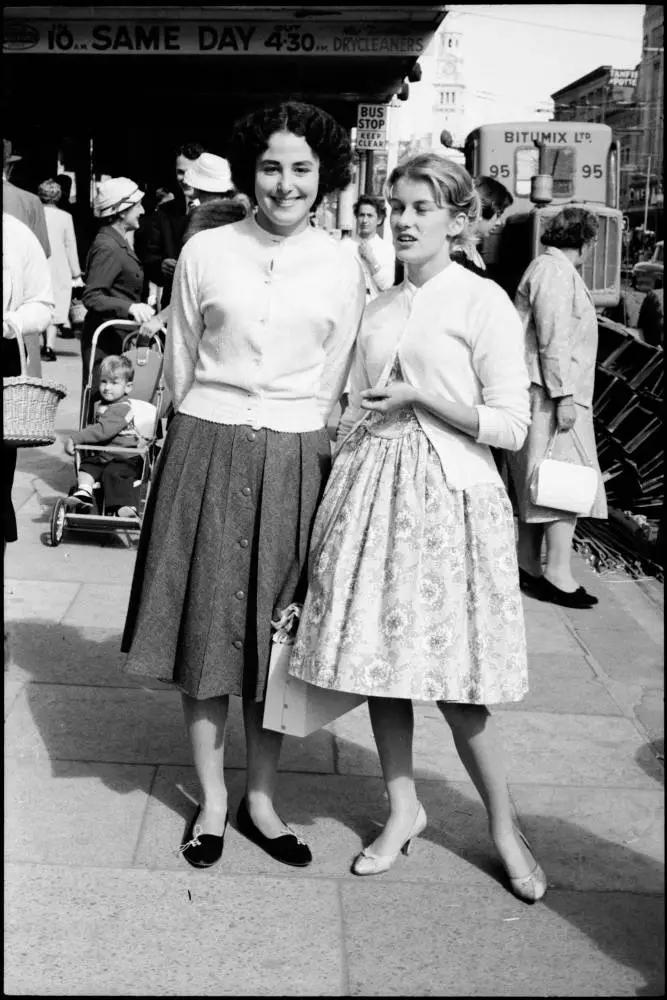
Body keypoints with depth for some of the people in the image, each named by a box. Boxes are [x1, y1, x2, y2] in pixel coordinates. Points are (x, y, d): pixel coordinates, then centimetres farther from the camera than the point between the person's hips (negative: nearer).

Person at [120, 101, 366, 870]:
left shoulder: (341, 267, 2)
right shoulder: (204, 253, 1)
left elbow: (335, 382, 7)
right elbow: (180, 364, 8)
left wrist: (310, 452, 7)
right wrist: (193, 451, 9)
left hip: (295, 459, 1)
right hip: (208, 451, 0)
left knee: (279, 634, 8)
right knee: (204, 625, 6)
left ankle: (260, 797, 23)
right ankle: (212, 798, 21)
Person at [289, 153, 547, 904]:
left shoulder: (484, 302, -5)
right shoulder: (379, 306, 12)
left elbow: (512, 426, -8)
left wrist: (420, 397, -13)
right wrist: (339, 491, 11)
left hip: (448, 493, -5)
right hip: (371, 489, 5)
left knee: (451, 679, -3)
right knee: (377, 653, 7)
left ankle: (503, 828, 17)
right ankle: (403, 809, 26)